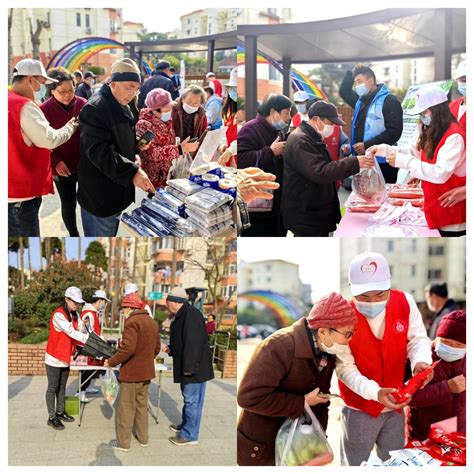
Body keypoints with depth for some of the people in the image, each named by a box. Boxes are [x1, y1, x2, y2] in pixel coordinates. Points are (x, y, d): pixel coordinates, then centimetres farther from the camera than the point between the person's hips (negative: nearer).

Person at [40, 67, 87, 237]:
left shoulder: (83, 104, -7)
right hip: (62, 168, -1)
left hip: (85, 164, 1)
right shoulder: (44, 110, -12)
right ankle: (74, 236, 31)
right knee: (68, 205, 10)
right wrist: (55, 162, -17)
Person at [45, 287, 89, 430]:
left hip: (66, 357, 8)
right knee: (53, 388, 1)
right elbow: (71, 333, -28)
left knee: (62, 386, 17)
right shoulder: (58, 315, -21)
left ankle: (60, 412, 28)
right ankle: (52, 418, 7)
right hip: (54, 357, -8)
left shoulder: (75, 315, 5)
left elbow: (81, 332, -3)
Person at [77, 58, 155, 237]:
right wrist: (132, 171, -36)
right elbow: (99, 151, -29)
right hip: (100, 196, -10)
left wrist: (132, 157, 5)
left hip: (118, 193, 10)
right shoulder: (94, 109, -20)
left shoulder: (123, 108, 12)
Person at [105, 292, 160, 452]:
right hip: (147, 372, 8)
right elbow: (156, 348, 15)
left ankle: (123, 442, 9)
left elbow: (127, 349, -25)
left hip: (131, 372, -8)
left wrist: (111, 362, -16)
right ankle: (143, 438, 25)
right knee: (142, 405, 18)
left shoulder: (132, 322, -17)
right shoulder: (152, 323, 9)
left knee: (126, 408, 2)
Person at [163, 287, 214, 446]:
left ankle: (189, 435, 5)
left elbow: (194, 343, -26)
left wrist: (189, 367, -26)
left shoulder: (191, 315, -21)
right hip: (186, 366, 10)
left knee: (192, 400, -2)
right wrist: (171, 349, 16)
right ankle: (185, 425, 36)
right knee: (188, 398, 22)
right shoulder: (180, 316, 11)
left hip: (194, 367, -10)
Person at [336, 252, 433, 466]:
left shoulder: (405, 302, -11)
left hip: (395, 406, 3)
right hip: (360, 408, -3)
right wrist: (376, 392, -35)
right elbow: (345, 368, -20)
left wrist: (420, 361, -29)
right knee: (355, 465, 11)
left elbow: (417, 339, -5)